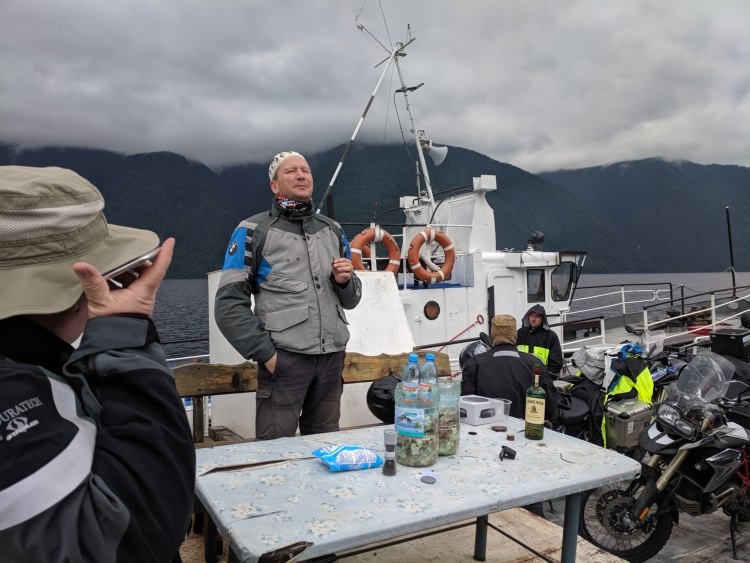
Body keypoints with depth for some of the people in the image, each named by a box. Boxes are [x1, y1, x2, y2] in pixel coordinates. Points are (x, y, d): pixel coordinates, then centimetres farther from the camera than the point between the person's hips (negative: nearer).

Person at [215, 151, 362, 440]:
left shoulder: (333, 230, 14)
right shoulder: (253, 231, 0)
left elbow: (351, 300, 20)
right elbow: (229, 304, -6)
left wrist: (344, 281, -2)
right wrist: (264, 352, -11)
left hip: (332, 357, 5)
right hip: (284, 358, -4)